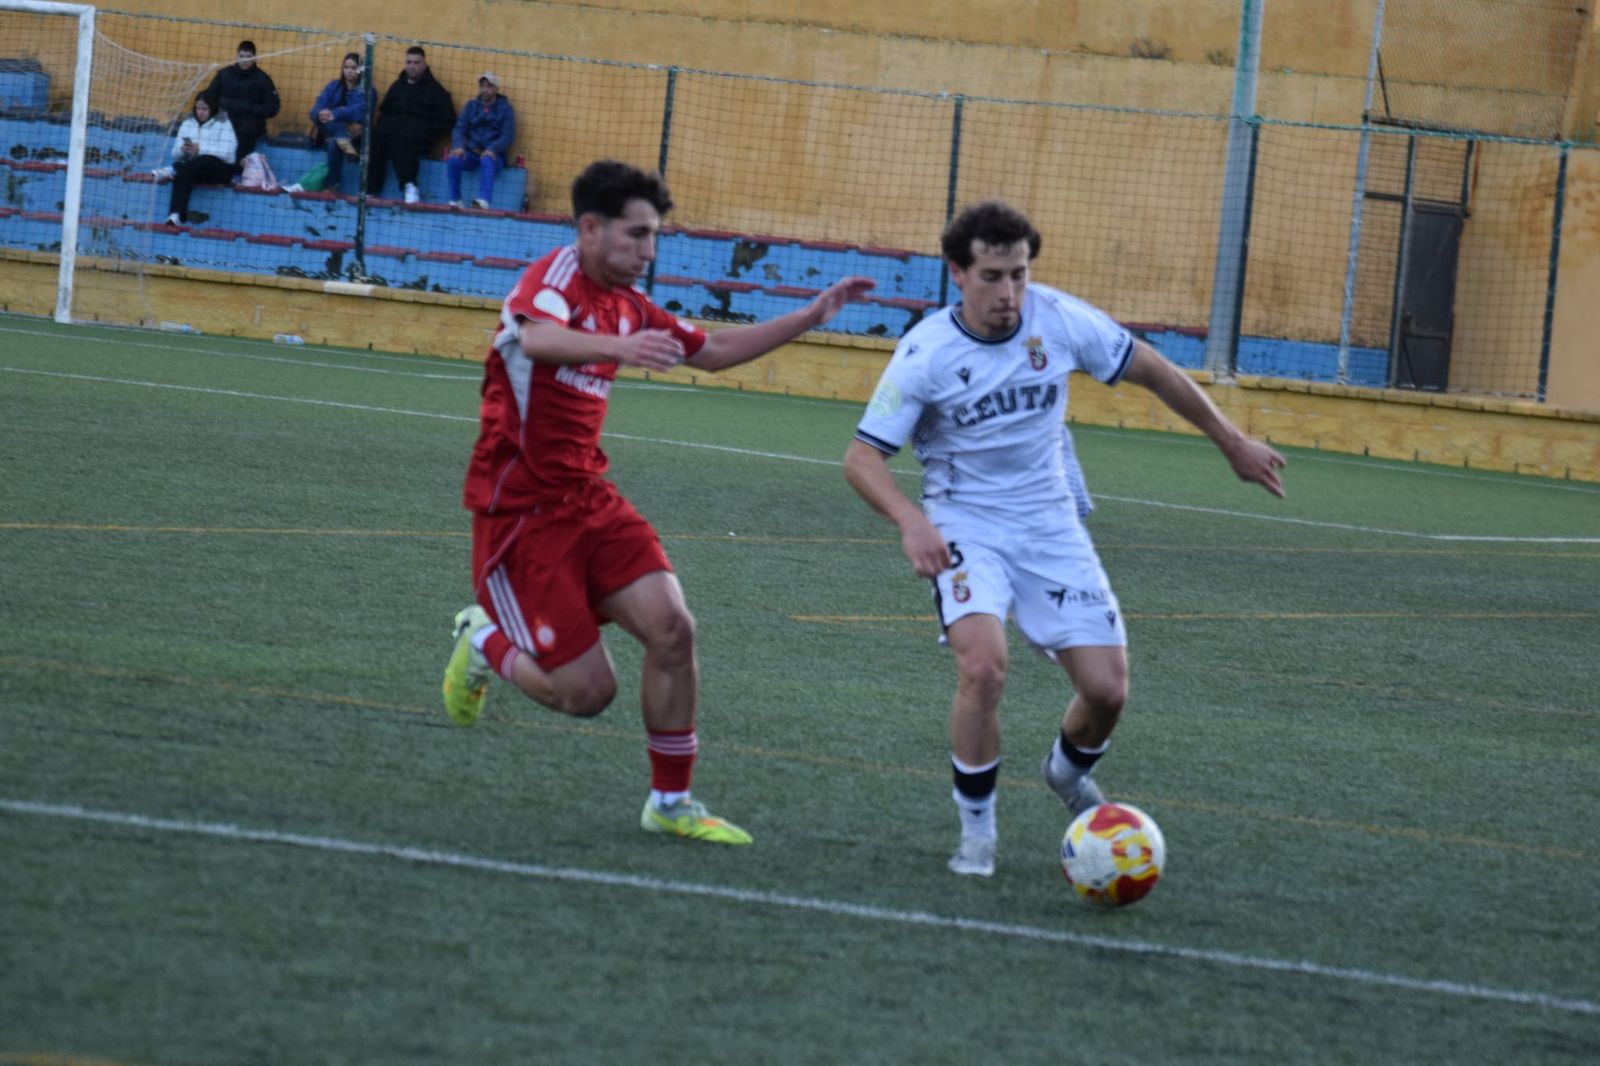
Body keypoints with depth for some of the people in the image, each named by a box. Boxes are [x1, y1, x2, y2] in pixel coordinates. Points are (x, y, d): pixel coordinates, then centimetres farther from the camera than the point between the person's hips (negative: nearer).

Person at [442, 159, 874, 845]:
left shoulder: (625, 306, 11)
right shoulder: (555, 279, -15)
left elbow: (710, 351, 25)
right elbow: (537, 338, -39)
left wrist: (813, 315, 20)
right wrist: (618, 347, -59)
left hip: (588, 500, 8)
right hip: (521, 511, -8)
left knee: (671, 628, -12)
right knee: (586, 692, -8)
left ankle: (671, 803, 2)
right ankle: (485, 642, 24)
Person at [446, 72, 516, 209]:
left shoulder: (505, 108, 3)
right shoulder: (471, 105, 13)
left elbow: (507, 136, -5)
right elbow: (459, 129, 6)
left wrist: (492, 149, -24)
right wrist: (459, 146, -16)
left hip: (493, 155, -3)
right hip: (471, 153, 3)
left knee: (487, 161, -38)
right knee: (453, 161, -28)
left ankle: (483, 201, -53)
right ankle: (455, 201, -23)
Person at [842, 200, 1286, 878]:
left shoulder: (1060, 319, -10)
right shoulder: (926, 353, -17)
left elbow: (1149, 370, 6)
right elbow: (862, 456, -16)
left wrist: (1232, 443, 12)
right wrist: (911, 523, -35)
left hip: (1050, 524, 3)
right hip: (966, 525, -3)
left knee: (1107, 689, -4)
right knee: (984, 665, -29)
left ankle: (1068, 772, 33)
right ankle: (976, 829, -7)